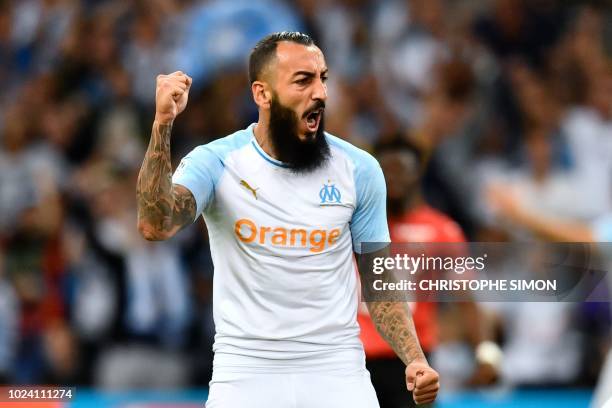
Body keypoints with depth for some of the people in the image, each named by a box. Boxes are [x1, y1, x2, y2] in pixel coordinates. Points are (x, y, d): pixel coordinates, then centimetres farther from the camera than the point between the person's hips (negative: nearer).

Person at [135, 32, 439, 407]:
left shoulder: (359, 170, 0)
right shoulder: (216, 163, -5)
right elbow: (155, 225, -22)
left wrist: (415, 360, -8)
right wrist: (163, 124, -31)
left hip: (337, 372, 1)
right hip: (245, 372, -1)